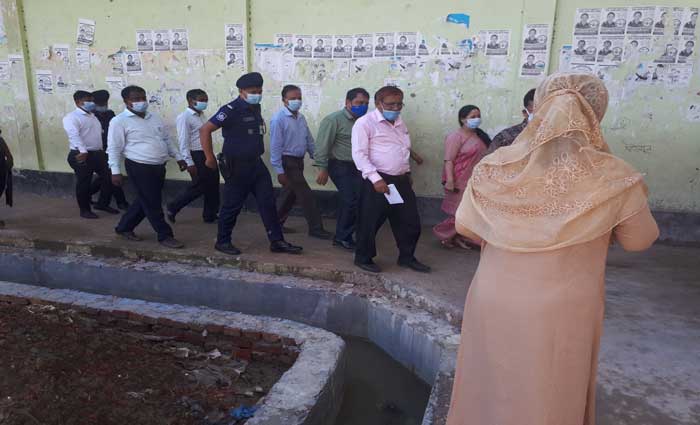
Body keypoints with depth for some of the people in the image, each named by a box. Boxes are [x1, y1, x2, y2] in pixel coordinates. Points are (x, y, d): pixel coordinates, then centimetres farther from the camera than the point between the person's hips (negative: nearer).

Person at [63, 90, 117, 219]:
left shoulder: (92, 116, 17)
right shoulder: (71, 117, -10)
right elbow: (74, 136, -24)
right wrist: (83, 151, -36)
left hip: (98, 153, 8)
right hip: (81, 156, -8)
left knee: (108, 178, 9)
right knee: (84, 183, 3)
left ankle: (102, 204, 26)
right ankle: (85, 210, 16)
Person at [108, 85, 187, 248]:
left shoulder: (154, 118, 13)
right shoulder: (120, 121, -7)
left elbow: (166, 140, 21)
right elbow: (114, 148, -8)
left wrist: (178, 157, 17)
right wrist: (115, 171, -14)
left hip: (159, 167, 7)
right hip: (139, 167, -7)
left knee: (145, 202, 15)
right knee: (152, 204, -1)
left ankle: (124, 228, 33)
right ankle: (165, 235, 10)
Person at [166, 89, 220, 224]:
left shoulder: (201, 115, 13)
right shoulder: (184, 117, -13)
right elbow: (183, 141, -17)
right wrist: (189, 162, -21)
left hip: (207, 154, 8)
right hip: (196, 156, -8)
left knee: (213, 184, 9)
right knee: (199, 187, -2)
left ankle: (210, 215, 22)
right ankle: (172, 208, 15)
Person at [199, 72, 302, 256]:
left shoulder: (256, 108, 9)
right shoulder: (231, 110, -14)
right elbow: (205, 130, -17)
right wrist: (210, 157, -15)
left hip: (256, 164, 7)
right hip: (236, 166, -7)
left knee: (268, 203, 5)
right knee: (232, 206, 4)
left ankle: (277, 241, 11)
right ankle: (222, 241, 21)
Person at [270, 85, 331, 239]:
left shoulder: (301, 117, 8)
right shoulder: (279, 118, -16)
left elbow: (309, 140, 14)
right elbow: (275, 146, -16)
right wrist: (279, 171, -17)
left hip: (298, 161, 8)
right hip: (287, 161, -8)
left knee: (290, 193, 16)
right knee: (306, 195, -6)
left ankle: (277, 223, 31)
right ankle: (316, 228, 4)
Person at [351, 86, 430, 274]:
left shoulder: (399, 123, 16)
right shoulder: (365, 123, -9)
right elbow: (359, 154, -17)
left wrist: (407, 172, 20)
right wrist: (376, 179, -23)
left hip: (401, 180, 8)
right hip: (378, 181, -7)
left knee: (410, 221, 12)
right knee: (370, 222, 3)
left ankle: (407, 257, 28)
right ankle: (363, 258, 21)